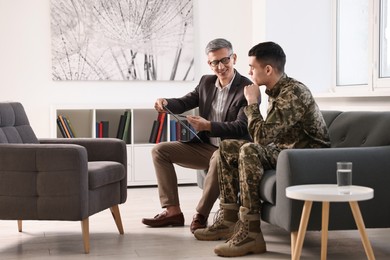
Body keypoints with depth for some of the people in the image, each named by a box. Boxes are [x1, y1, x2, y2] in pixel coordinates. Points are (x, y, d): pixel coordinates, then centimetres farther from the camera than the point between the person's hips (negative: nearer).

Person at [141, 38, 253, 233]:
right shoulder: (206, 82, 8)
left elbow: (241, 128, -23)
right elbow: (184, 103, 7)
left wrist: (208, 126, -37)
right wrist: (165, 103, -17)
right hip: (205, 147, 7)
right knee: (160, 150, -2)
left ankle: (201, 215, -27)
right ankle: (172, 211, -8)